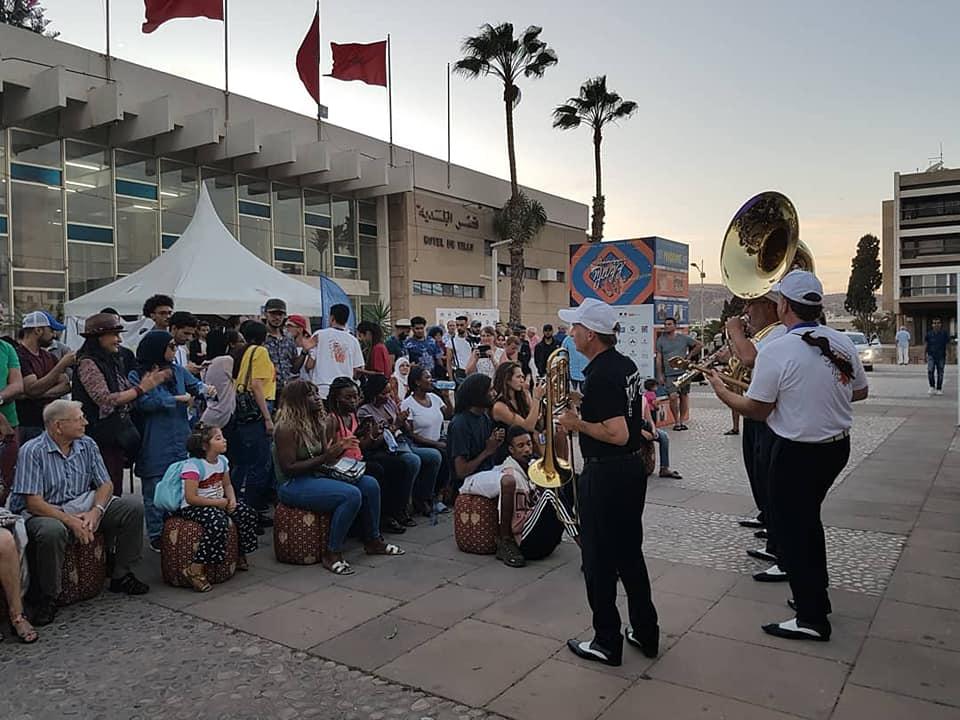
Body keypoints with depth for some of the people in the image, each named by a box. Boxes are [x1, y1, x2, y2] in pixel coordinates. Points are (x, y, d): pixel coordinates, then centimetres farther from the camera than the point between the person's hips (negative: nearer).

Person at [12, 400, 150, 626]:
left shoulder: (87, 446, 4)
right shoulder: (32, 452, -13)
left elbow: (105, 484, 3)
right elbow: (33, 503, -18)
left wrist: (95, 511, -17)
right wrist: (71, 521, -25)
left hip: (85, 508, 5)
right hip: (46, 513, -5)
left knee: (132, 507, -13)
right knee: (52, 531, -40)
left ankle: (121, 576, 2)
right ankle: (46, 598, -16)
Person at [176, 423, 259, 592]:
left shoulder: (222, 461, 5)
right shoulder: (193, 466, -21)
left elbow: (227, 485, 16)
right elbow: (191, 498, -24)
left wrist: (232, 500, -5)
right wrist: (218, 503, -21)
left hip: (218, 503, 8)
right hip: (192, 508, -8)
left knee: (248, 513, -5)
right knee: (218, 523, -35)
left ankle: (240, 555, 14)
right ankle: (195, 570, -27)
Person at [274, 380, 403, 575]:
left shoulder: (318, 422, 8)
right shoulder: (287, 427, -17)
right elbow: (288, 468, -21)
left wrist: (339, 449, -8)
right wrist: (324, 458, -23)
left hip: (317, 476, 9)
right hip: (293, 485, -9)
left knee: (370, 484, -4)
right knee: (352, 495, -27)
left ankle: (373, 541, 10)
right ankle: (332, 553, -15)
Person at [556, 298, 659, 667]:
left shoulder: (599, 374, -21)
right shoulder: (627, 365, 8)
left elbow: (618, 435, -26)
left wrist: (577, 423, -14)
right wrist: (582, 406, 15)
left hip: (604, 475, -9)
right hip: (633, 468, 9)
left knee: (599, 560, 5)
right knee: (630, 553, 20)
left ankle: (607, 643, 18)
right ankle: (646, 633, 31)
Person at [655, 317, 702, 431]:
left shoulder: (684, 338, 5)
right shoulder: (661, 340, 4)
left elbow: (699, 345, 16)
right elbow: (659, 359, 4)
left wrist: (689, 355, 5)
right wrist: (660, 375, -2)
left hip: (683, 372, 1)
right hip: (669, 374, -1)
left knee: (684, 396, 4)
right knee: (673, 397, -13)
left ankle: (682, 421, 15)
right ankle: (676, 422, 0)